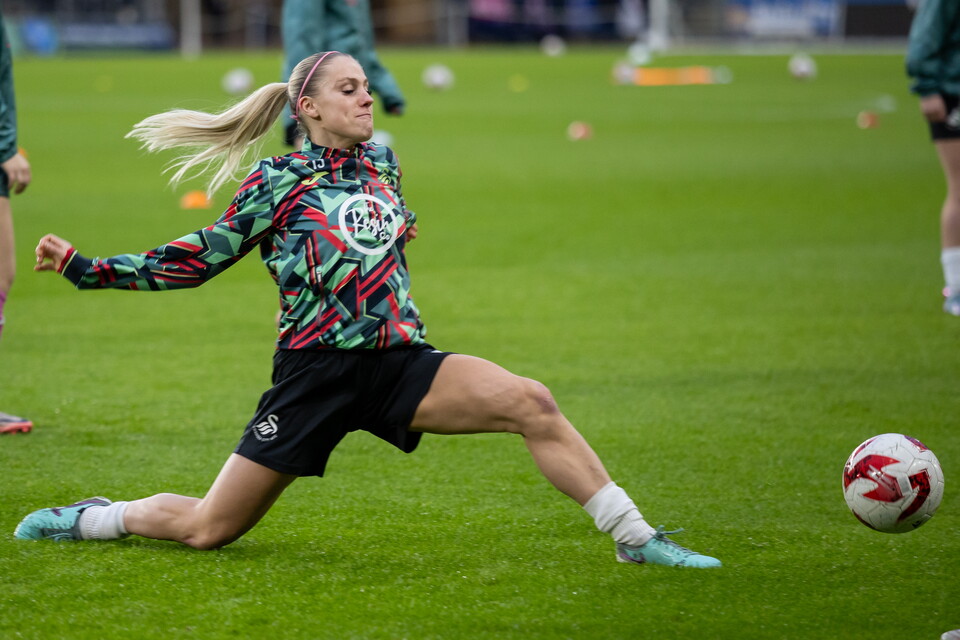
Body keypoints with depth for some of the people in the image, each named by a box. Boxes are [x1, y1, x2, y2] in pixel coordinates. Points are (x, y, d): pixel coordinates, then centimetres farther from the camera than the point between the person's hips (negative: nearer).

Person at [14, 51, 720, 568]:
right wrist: (84, 268, -2)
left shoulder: (381, 160, 10)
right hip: (316, 370, -4)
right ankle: (91, 518, 25)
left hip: (399, 361, 4)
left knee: (533, 404, -18)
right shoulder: (276, 182, -3)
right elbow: (196, 261, 2)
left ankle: (635, 537, -12)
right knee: (208, 529, -2)